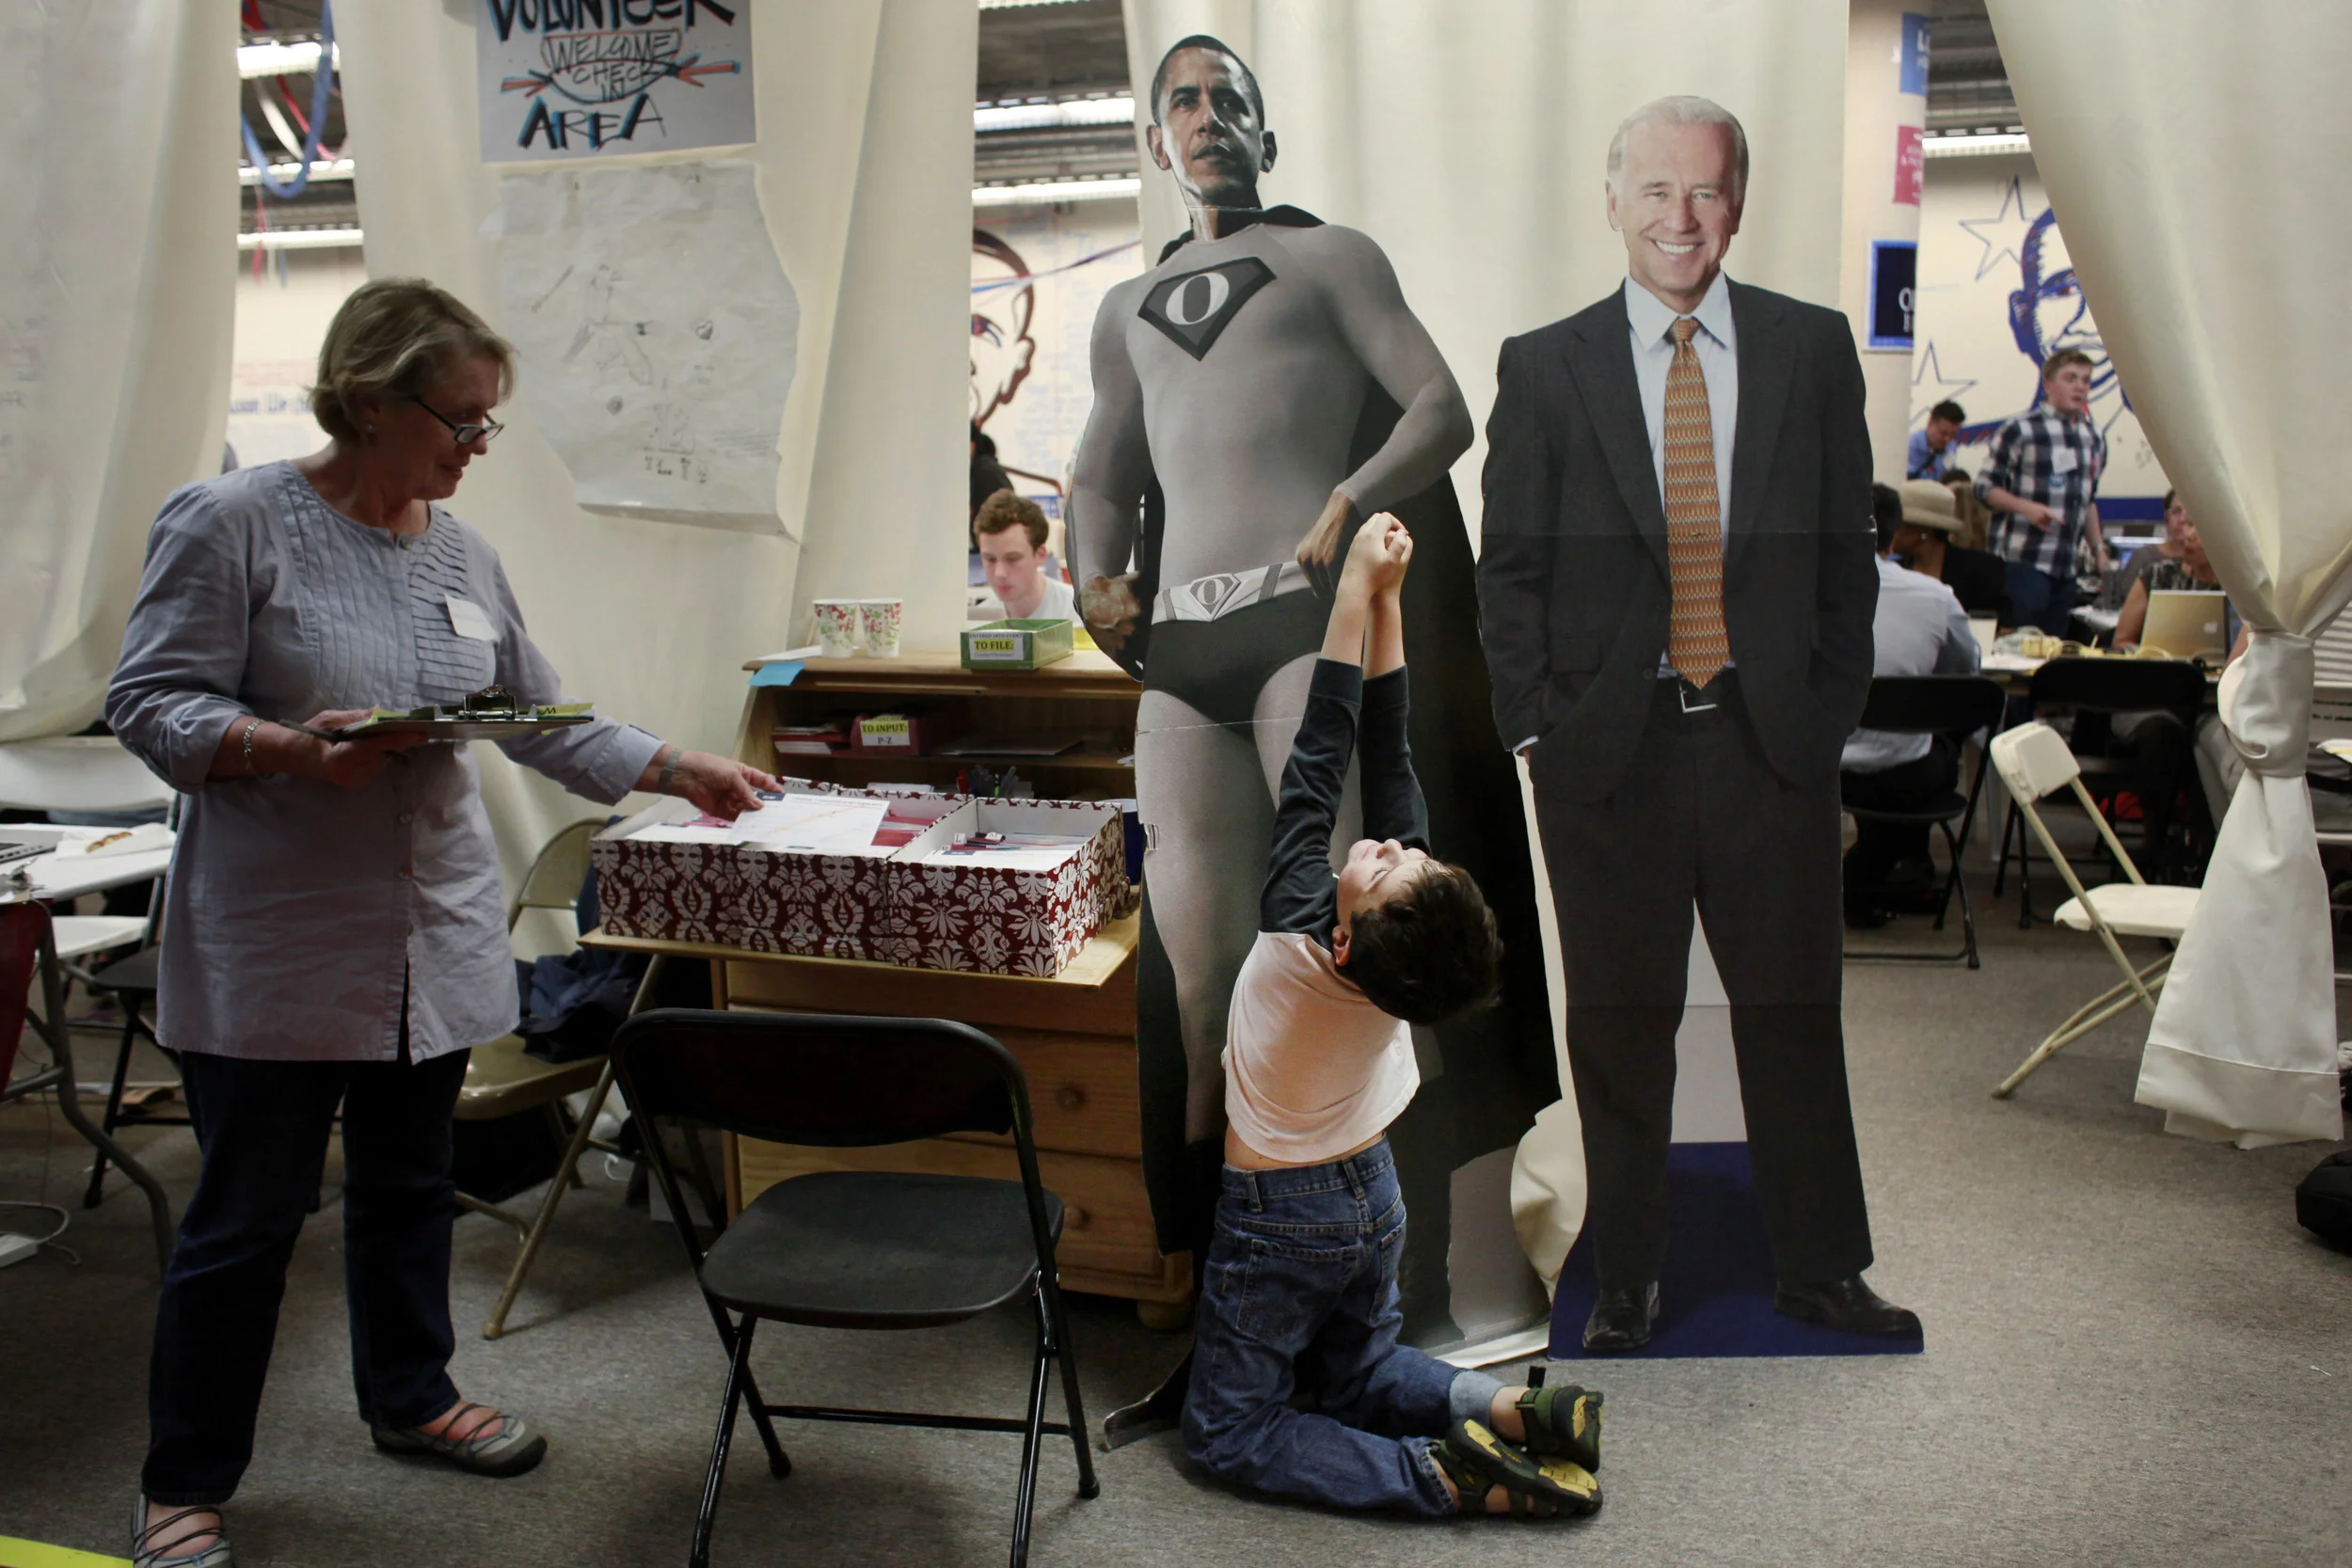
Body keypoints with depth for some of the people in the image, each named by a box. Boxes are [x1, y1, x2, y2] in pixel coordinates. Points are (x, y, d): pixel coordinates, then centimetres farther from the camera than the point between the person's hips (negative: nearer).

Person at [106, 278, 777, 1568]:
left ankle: (409, 1398, 38)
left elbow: (544, 721, 14)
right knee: (248, 1213, 4)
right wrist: (295, 749, -27)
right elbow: (152, 705, -11)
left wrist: (678, 769, 8)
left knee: (409, 1185, 18)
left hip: (434, 934, 6)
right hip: (275, 946, -5)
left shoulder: (461, 551, 8)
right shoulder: (230, 521, -9)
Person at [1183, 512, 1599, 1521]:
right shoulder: (1412, 930, -18)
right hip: (1372, 1197, 6)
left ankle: (1442, 1478, -9)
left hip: (1279, 1219, -6)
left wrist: (1358, 586, -25)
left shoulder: (1297, 940, -33)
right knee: (1355, 1380, 25)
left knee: (1226, 1432, 6)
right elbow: (1389, 756, -13)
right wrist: (1386, 600, -12)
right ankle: (1508, 1411, 1)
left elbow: (1320, 760, -29)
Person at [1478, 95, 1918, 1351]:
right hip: (1606, 748, -1)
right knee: (1619, 1026, 9)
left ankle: (1817, 1269, 29)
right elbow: (1509, 569, 4)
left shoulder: (1812, 349, 7)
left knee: (1795, 1013, 10)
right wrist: (1533, 726, -3)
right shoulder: (1543, 367, 3)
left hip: (1773, 741, 1)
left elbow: (1846, 548, 9)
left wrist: (1832, 706, 3)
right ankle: (1625, 1282, 25)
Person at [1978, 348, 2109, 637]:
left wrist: (2097, 547, 15)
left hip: (2066, 567, 6)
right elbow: (1985, 487, -4)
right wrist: (2027, 508, -19)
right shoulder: (2021, 429, -4)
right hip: (2022, 561, -6)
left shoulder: (2095, 439, 15)